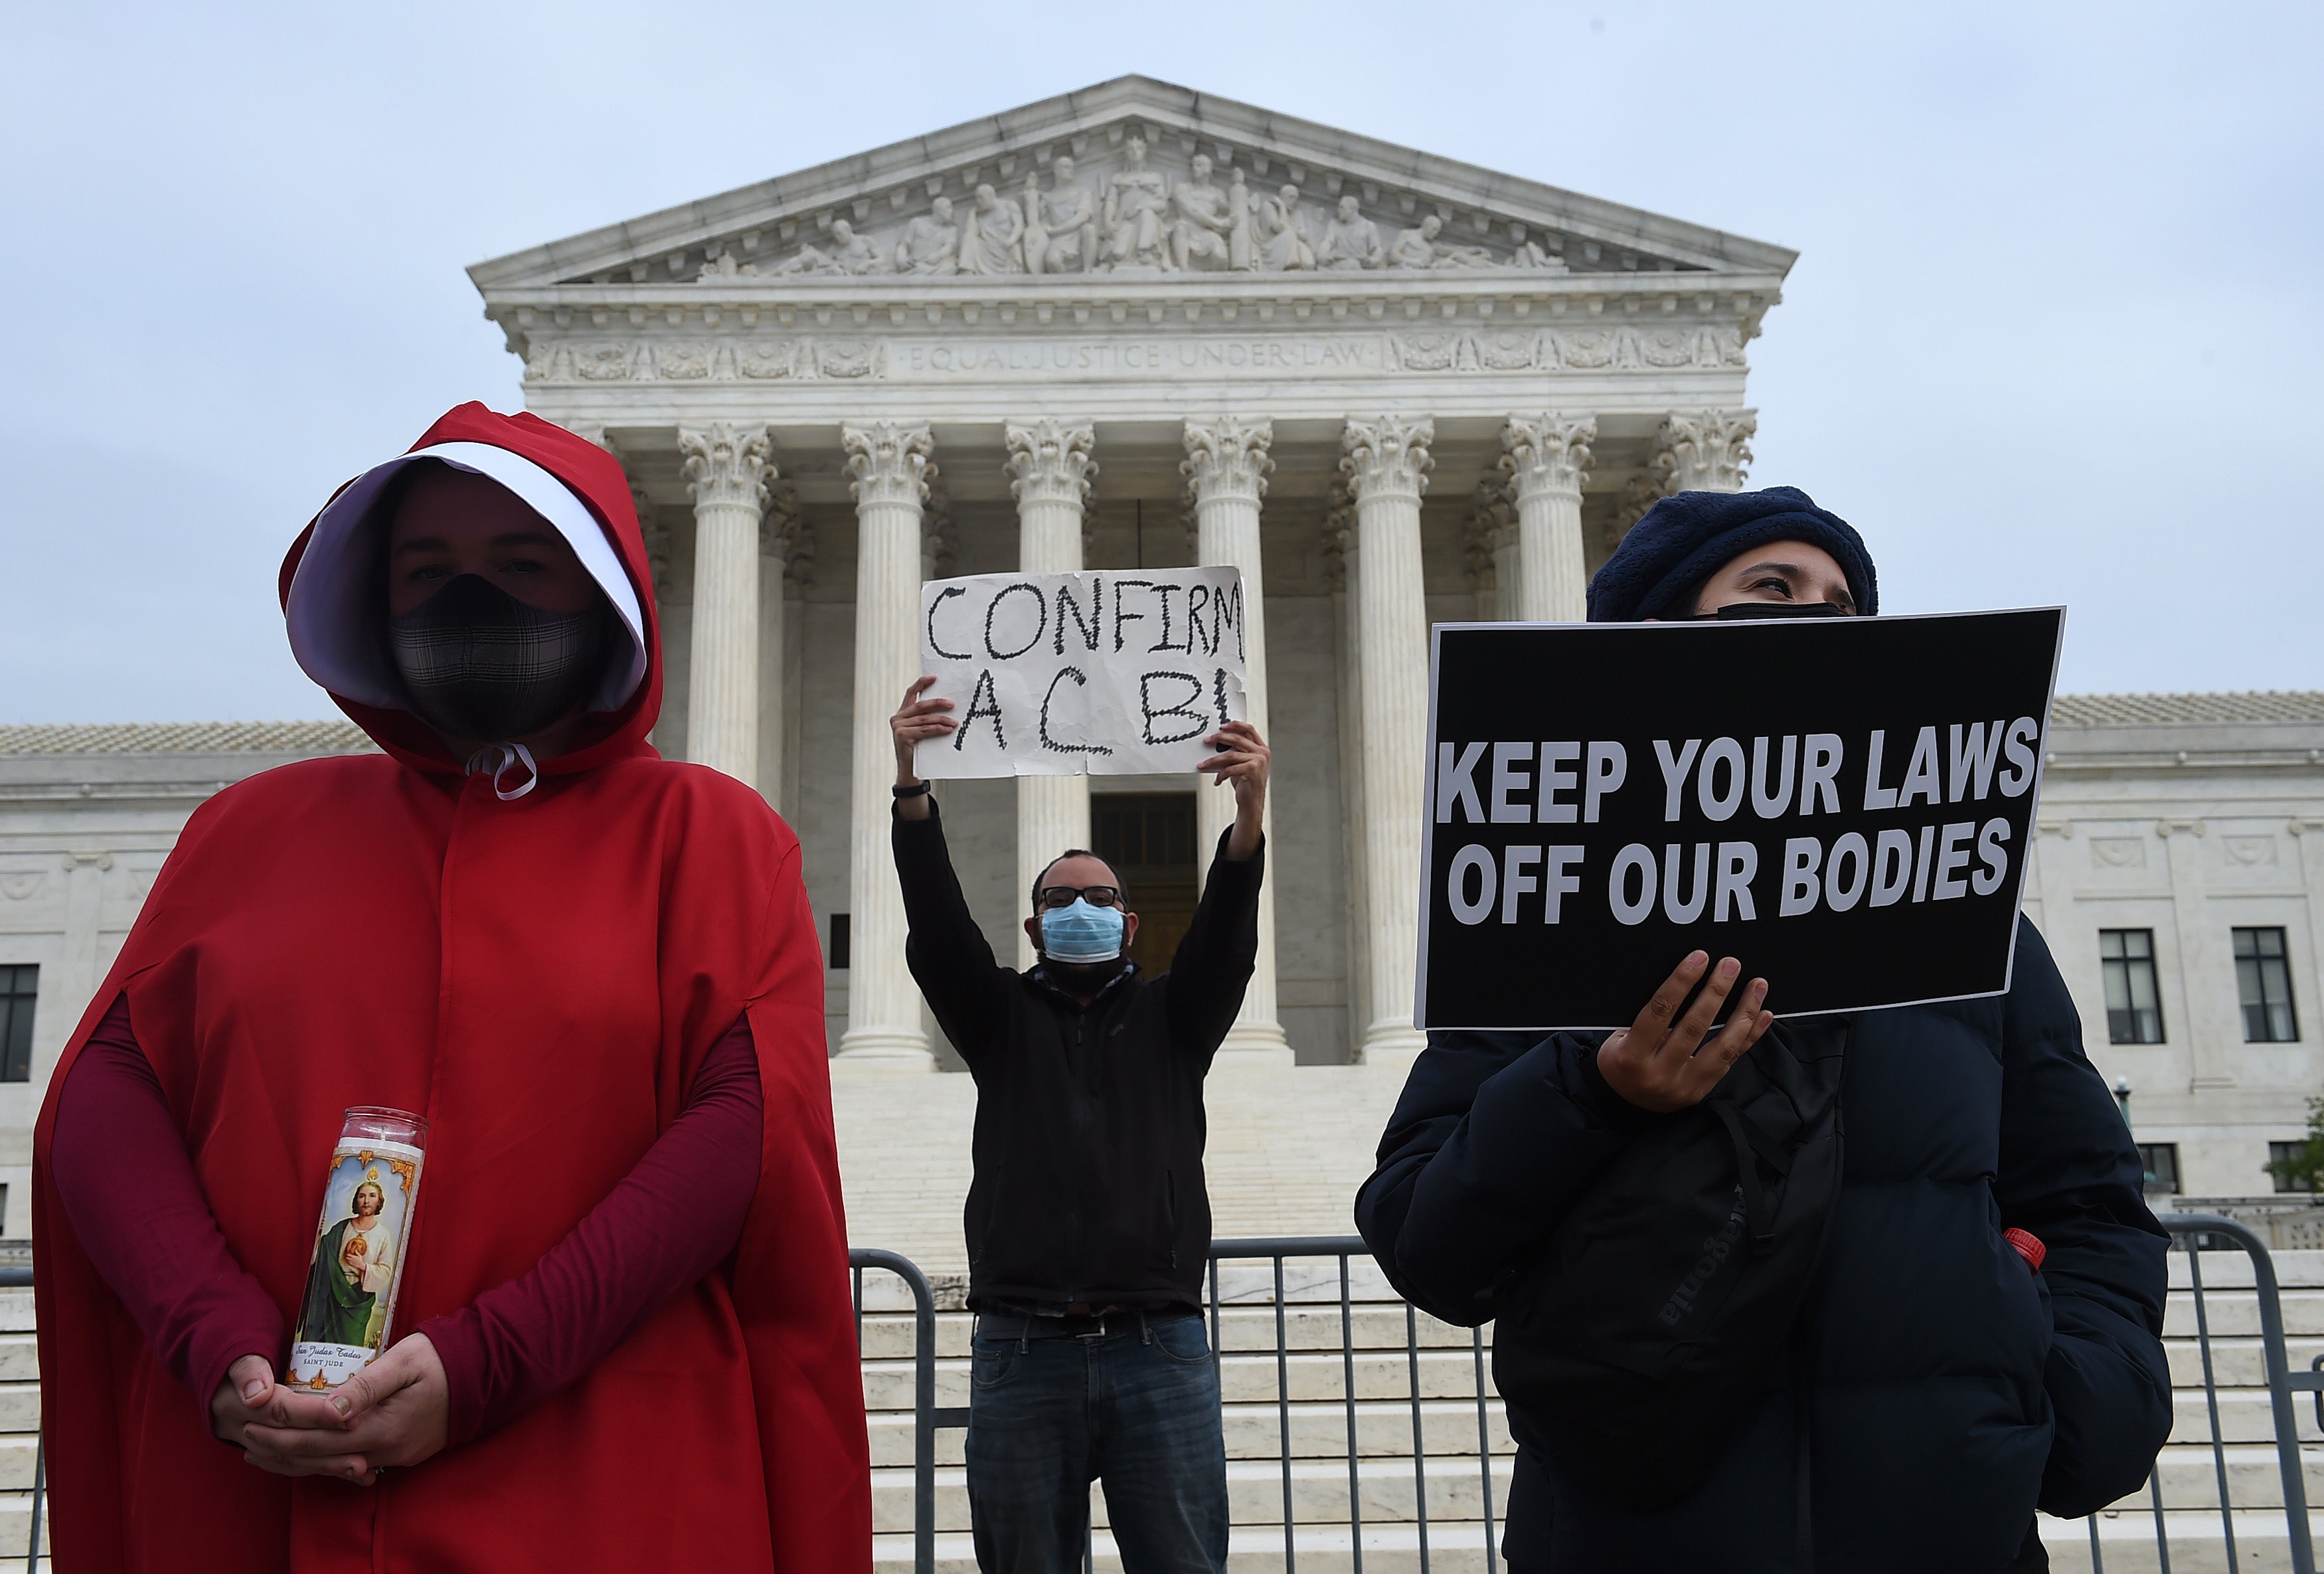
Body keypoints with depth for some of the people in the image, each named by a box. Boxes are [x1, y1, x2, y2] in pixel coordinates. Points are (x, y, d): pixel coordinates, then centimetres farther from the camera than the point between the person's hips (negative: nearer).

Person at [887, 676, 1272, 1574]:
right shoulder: (1001, 1018, 14)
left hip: (1158, 1351, 0)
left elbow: (1226, 937, -4)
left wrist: (1250, 810, -24)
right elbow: (937, 927, -2)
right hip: (1023, 1353, 0)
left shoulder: (1170, 1018, 14)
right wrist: (911, 790, -19)